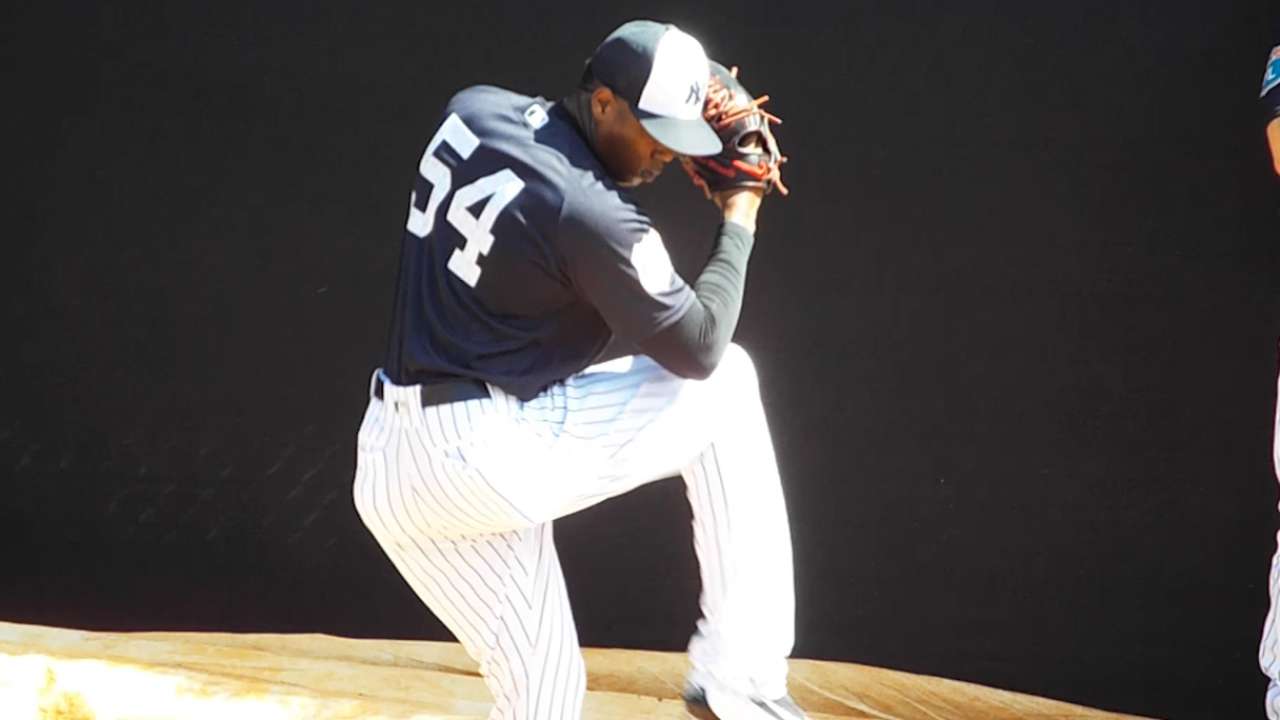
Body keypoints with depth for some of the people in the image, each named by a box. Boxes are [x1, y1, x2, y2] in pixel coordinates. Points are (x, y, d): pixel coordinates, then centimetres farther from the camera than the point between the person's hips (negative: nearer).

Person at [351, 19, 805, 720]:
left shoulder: (470, 111, 6)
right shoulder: (595, 215, -17)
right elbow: (698, 349, -6)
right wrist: (738, 225, 6)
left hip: (386, 471, 8)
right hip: (487, 459, -8)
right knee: (725, 384, 9)